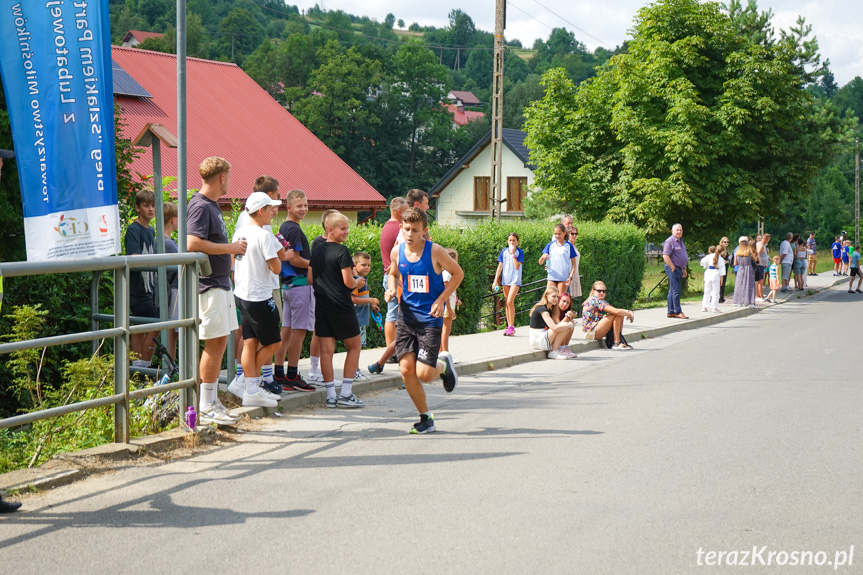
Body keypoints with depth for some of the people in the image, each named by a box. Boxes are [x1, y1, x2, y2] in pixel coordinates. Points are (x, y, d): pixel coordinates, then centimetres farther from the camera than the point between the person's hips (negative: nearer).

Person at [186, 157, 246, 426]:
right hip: (208, 285, -10)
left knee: (220, 342, 12)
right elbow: (192, 244, -26)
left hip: (220, 282, 10)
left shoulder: (212, 205, 17)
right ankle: (206, 407, -2)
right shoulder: (200, 206, -14)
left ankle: (212, 400, 20)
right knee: (215, 343, -7)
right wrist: (230, 248, -19)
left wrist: (231, 250, 15)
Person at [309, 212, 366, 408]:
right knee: (354, 347, 8)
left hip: (321, 306, 6)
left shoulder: (316, 251, 9)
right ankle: (345, 393, 4)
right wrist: (358, 281, 5)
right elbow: (348, 282, -15)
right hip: (341, 306, -6)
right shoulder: (342, 251, -13)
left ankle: (330, 395, 4)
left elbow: (310, 279, 12)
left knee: (326, 350, 5)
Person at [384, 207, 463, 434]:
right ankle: (426, 417, 12)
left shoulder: (435, 252, -11)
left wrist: (441, 300, -9)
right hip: (406, 317, 4)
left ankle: (443, 364, 27)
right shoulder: (397, 252, 1)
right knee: (406, 369, -5)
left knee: (424, 374, -11)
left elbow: (458, 274, 0)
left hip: (430, 319, -4)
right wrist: (391, 290, -1)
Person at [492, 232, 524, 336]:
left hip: (515, 280, -5)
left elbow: (517, 266, -14)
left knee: (510, 301, -18)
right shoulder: (504, 251, 7)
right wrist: (495, 281, 4)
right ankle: (509, 326, 14)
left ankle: (511, 327, -12)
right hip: (505, 279, 5)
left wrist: (513, 253, -14)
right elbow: (500, 266, 8)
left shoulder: (520, 252, -3)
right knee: (507, 303, 8)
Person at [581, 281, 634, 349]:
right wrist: (629, 314, -7)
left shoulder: (600, 301, 16)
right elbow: (616, 311, -22)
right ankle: (616, 343, -15)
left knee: (620, 315, 7)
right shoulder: (595, 300, -15)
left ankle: (620, 341, 2)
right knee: (617, 315, -18)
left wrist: (628, 311, -6)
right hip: (591, 332, -10)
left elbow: (616, 310, 13)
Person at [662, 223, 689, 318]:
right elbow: (665, 256, -19)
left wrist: (684, 269, 21)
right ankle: (678, 312, -10)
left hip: (679, 269, 10)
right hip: (672, 268, -10)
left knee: (672, 291, 11)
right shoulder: (670, 241, -12)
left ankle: (671, 312, 14)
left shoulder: (680, 241, 18)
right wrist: (673, 268, -18)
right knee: (676, 290, -10)